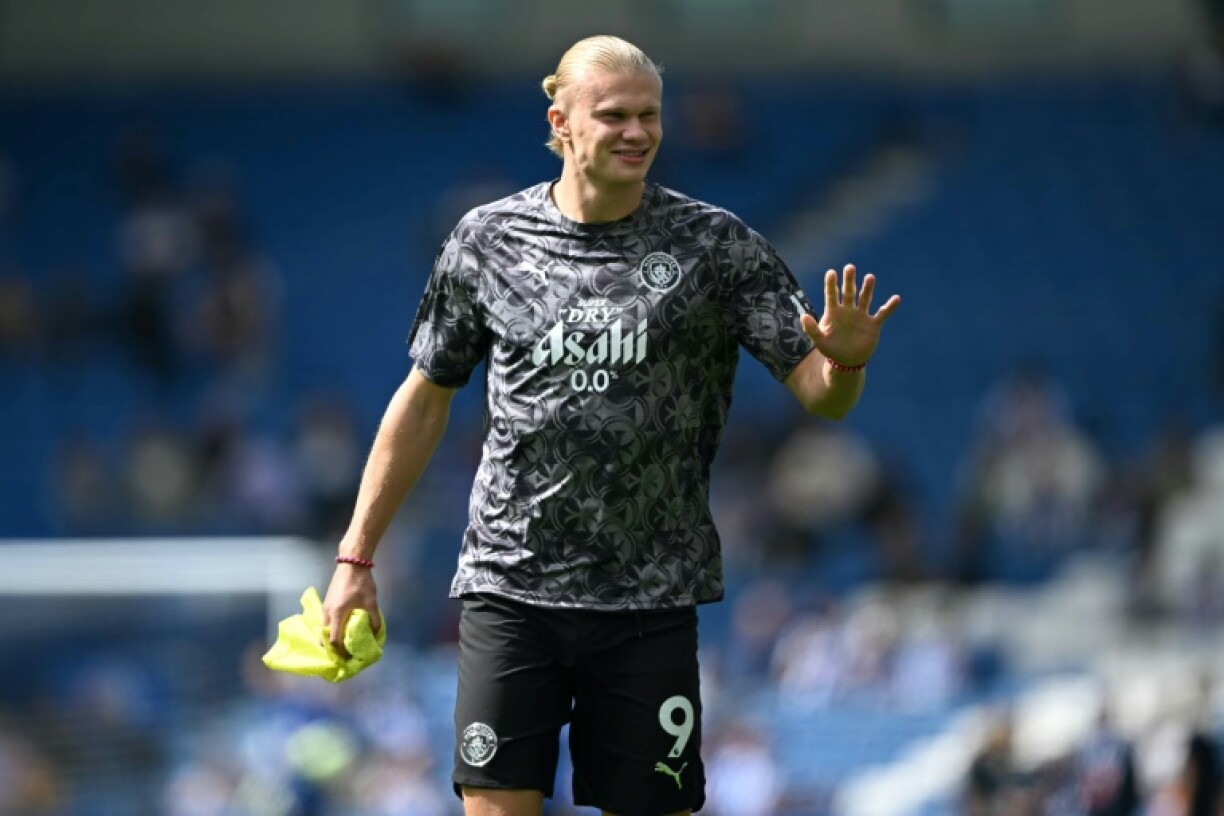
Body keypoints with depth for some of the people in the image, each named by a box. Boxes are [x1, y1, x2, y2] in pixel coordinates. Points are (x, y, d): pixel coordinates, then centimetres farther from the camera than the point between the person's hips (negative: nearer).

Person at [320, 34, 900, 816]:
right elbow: (424, 401, 13)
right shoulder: (488, 239, 3)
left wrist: (845, 361, -26)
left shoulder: (716, 245, -1)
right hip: (510, 587, 0)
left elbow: (820, 393, -2)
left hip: (649, 602, 0)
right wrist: (356, 558, 12)